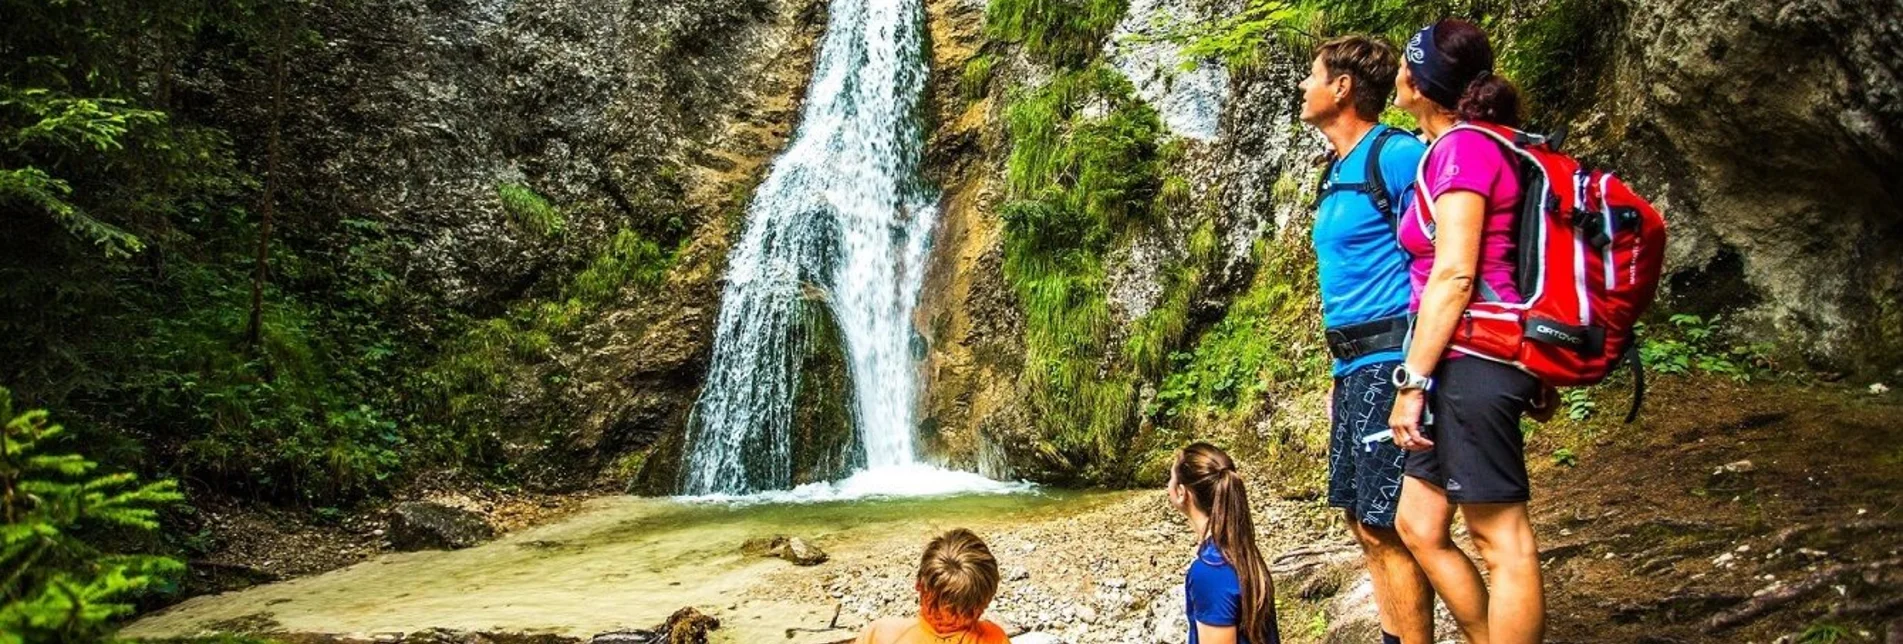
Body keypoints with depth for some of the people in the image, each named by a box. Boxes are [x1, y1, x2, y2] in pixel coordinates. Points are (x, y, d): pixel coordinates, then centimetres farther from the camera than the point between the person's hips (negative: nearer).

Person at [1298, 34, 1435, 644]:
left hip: (1390, 362, -10)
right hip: (1354, 366, 10)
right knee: (1365, 522, 13)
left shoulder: (1396, 156, -10)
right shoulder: (1337, 172, 18)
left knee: (1389, 529, -7)